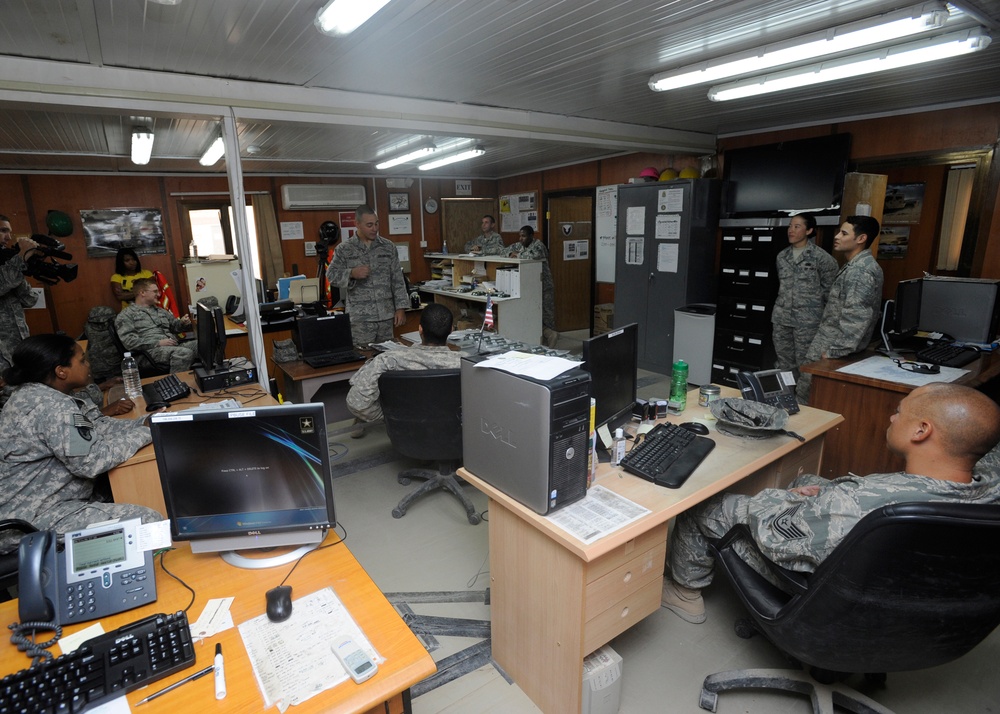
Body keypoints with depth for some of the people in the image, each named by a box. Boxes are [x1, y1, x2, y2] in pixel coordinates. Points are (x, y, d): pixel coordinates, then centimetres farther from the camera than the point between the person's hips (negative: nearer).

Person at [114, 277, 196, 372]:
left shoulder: (161, 311, 28)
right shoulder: (126, 315, 8)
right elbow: (129, 342, -4)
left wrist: (182, 323, 9)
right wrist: (158, 343, -14)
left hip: (175, 346, 6)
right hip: (152, 350, -6)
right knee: (185, 353, -38)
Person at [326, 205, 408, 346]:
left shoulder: (388, 247, 7)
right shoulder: (344, 249, 0)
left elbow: (397, 280, 7)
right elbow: (331, 276, 0)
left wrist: (400, 308, 1)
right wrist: (351, 274, -19)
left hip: (386, 315, 2)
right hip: (360, 318, -2)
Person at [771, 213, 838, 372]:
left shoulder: (820, 257, -5)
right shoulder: (782, 256, 11)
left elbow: (829, 289, 0)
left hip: (807, 319, -5)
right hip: (781, 317, 5)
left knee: (805, 364, -2)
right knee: (783, 363, 10)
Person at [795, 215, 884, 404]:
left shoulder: (860, 271, -19)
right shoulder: (854, 265, 15)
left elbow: (855, 319, -26)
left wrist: (834, 353, -23)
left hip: (830, 349, -10)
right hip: (827, 344, 10)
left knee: (806, 399, -5)